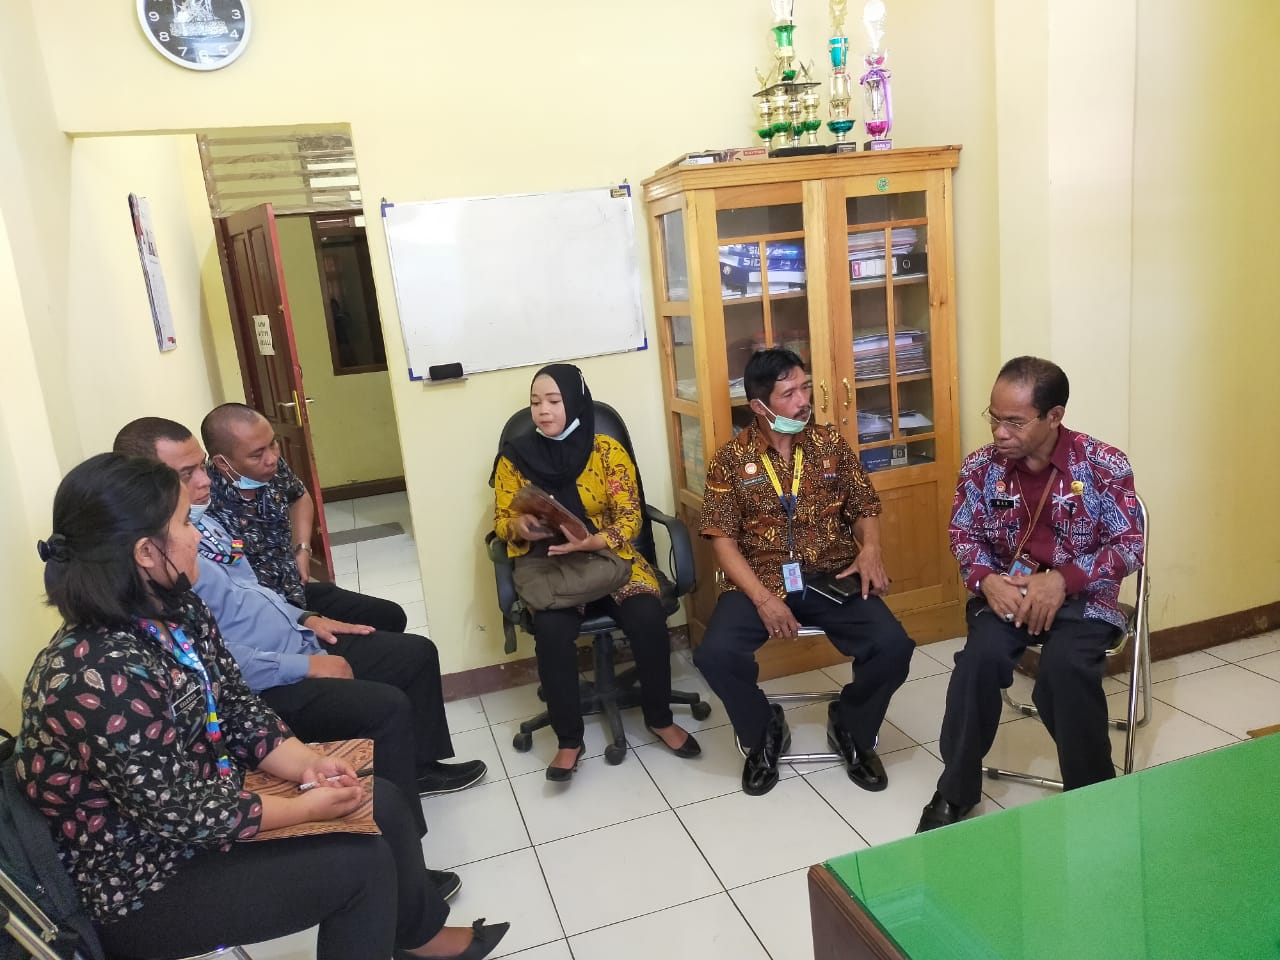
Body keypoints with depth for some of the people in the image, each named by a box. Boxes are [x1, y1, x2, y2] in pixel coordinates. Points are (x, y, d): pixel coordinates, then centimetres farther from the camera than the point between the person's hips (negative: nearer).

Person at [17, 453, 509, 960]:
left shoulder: (177, 612, -5)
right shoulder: (102, 677, -33)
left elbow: (239, 710, 4)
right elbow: (184, 815, -28)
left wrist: (307, 764, -11)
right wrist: (307, 807, -18)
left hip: (200, 804, 9)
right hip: (141, 885, -8)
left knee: (380, 801, 8)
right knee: (362, 862, -11)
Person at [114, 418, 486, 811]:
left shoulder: (197, 517, 7)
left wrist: (306, 618, 9)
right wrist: (303, 666, -20)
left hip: (301, 642, 10)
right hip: (261, 686, -10)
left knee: (417, 653, 11)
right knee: (387, 706, -24)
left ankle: (420, 766, 29)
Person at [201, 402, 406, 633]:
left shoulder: (273, 467, -5)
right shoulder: (208, 507, -28)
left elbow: (300, 497, 21)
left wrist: (302, 549, 9)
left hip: (295, 590, 8)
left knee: (390, 616, 8)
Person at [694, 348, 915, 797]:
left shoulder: (831, 443, 5)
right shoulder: (731, 458, -2)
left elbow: (865, 507, 11)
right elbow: (723, 538, -5)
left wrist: (870, 549, -12)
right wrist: (762, 597, -17)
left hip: (832, 578, 2)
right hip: (759, 580, -1)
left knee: (894, 646, -21)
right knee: (715, 653, -27)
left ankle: (850, 728, 11)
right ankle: (764, 734, 6)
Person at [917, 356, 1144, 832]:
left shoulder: (1105, 465, -11)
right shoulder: (981, 466, -4)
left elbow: (1130, 545, -9)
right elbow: (964, 534, 5)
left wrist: (1062, 581, -24)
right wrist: (985, 580, -17)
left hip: (1082, 595, -2)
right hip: (1006, 590, 2)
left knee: (1065, 669, -31)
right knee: (981, 656, -27)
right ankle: (955, 793, -9)